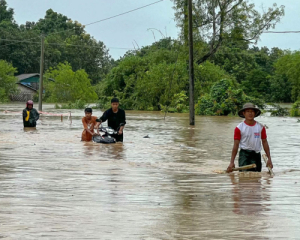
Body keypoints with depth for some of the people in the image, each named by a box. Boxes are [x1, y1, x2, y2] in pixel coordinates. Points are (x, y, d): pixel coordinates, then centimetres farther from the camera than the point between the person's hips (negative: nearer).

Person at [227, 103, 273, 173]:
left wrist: (269, 159, 4)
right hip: (244, 153, -3)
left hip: (256, 154, 3)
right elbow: (236, 145, -3)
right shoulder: (239, 128, -3)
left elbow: (265, 143, 9)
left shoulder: (261, 127, 5)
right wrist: (232, 162, -8)